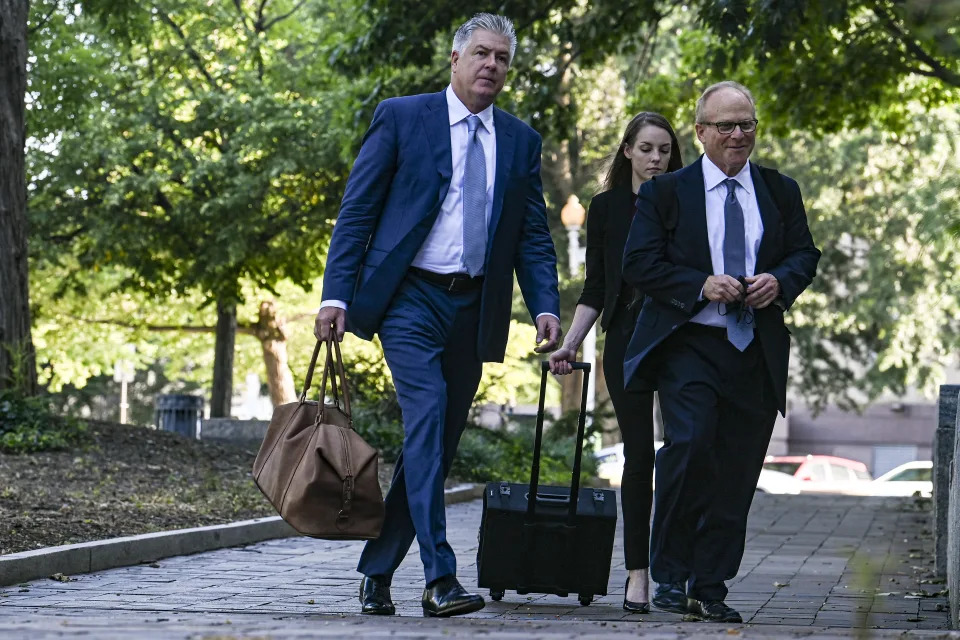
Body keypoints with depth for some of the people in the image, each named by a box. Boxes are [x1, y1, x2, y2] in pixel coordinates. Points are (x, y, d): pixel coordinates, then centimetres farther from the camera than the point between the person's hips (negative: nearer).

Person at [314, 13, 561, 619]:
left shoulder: (521, 140, 12)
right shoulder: (401, 117, 0)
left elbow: (534, 234, 12)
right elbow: (357, 211, -2)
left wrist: (546, 307, -4)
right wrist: (336, 294, -10)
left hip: (475, 310, 5)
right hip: (411, 298, -5)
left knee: (438, 442, 7)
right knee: (426, 418, -20)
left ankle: (378, 570, 19)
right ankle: (440, 578, -24)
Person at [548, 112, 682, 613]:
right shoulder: (606, 207, 7)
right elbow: (596, 286, 10)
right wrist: (570, 343, 1)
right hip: (626, 338, 1)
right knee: (638, 453, -1)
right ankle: (638, 572, 4)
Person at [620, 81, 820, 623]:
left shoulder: (781, 191, 14)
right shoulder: (666, 192, 4)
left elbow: (805, 253, 15)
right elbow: (640, 263, -1)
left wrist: (779, 281, -7)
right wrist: (701, 285, -15)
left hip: (757, 353, 3)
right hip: (689, 345, -3)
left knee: (736, 473, 3)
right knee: (690, 446, -21)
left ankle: (710, 588, 13)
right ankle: (671, 575, -8)